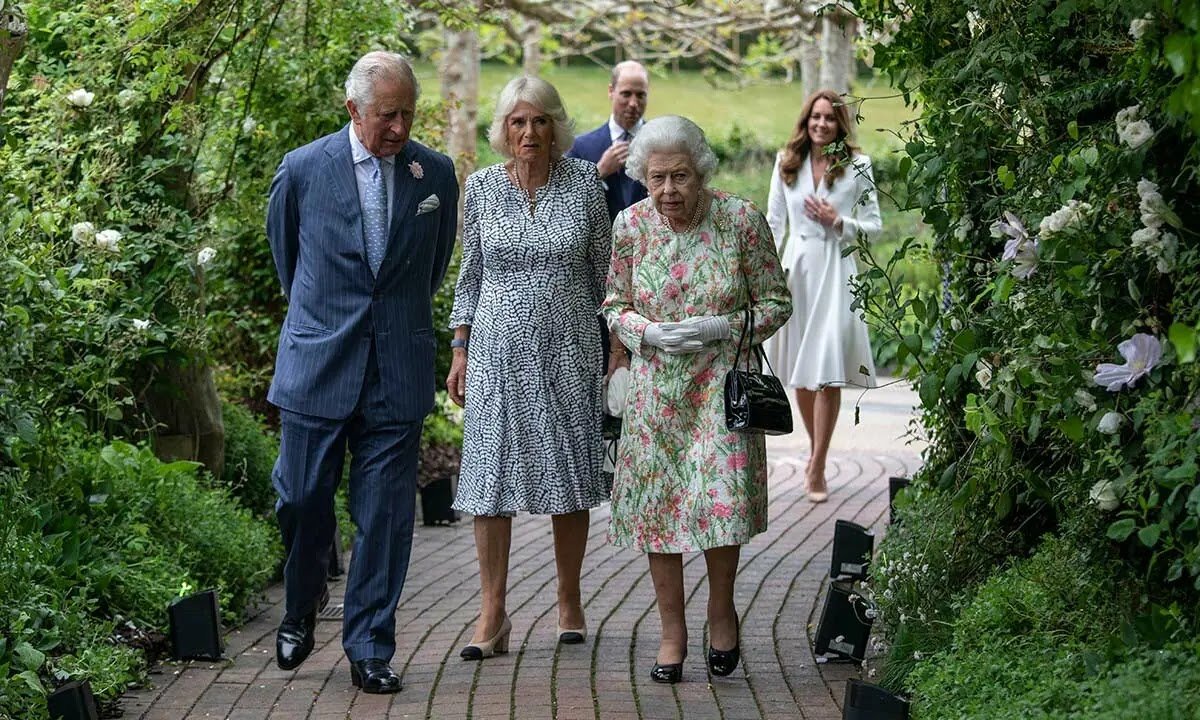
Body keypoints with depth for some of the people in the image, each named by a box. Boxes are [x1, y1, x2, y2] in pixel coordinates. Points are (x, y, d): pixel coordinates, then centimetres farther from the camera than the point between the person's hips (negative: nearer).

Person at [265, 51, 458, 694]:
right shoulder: (302, 170, -3)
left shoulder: (436, 174, 2)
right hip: (317, 367, -1)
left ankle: (369, 648, 11)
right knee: (302, 500, 4)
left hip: (399, 371, 1)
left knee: (385, 516, 1)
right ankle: (302, 607, 32)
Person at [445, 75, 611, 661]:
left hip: (569, 348, 0)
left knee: (570, 476, 6)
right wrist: (460, 351, 5)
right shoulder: (481, 186, 2)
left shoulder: (584, 182, 0)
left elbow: (600, 269, 6)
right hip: (499, 348, 0)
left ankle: (569, 603, 19)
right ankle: (492, 613, 2)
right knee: (492, 473, -3)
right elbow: (470, 273, 8)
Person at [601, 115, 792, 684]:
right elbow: (614, 305, 7)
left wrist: (720, 328, -17)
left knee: (722, 499, -9)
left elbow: (776, 302, -2)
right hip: (656, 387, 2)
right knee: (657, 503, 4)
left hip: (722, 385, -2)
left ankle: (721, 609, 19)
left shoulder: (741, 220, -10)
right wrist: (650, 332, -13)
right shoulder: (631, 225, -4)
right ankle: (672, 631, 19)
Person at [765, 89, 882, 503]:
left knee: (827, 373, -9)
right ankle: (817, 449, 26)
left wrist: (838, 222, -13)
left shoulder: (857, 167, 0)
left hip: (834, 271, -3)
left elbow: (873, 226, 4)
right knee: (799, 373, 9)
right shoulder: (787, 163, 7)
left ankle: (817, 468, -5)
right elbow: (774, 222, 11)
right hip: (794, 269, 3)